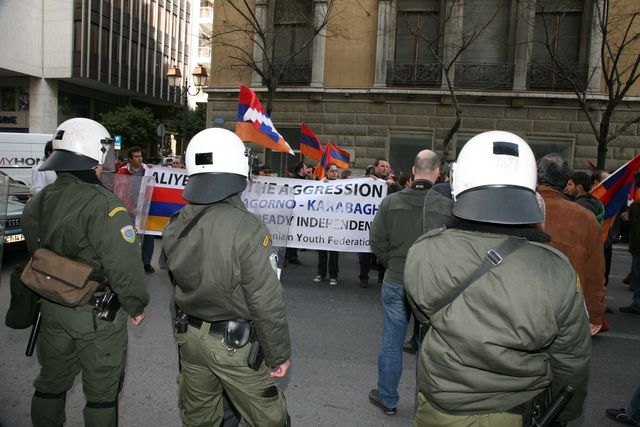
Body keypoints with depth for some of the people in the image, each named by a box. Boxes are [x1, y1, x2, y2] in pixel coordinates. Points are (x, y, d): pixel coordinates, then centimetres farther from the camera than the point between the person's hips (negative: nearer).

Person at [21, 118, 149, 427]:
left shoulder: (38, 201, 1)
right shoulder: (104, 206, -25)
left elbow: (33, 254, 12)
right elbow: (124, 265, -25)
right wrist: (136, 305, -9)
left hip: (51, 308, 7)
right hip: (96, 315, -7)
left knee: (51, 381, 25)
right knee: (101, 390, 12)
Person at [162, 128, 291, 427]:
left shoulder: (175, 227, -3)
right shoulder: (247, 228, -24)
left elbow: (175, 285, 8)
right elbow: (267, 302, -21)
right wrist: (279, 355, -11)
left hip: (190, 338, 7)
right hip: (235, 345, -6)